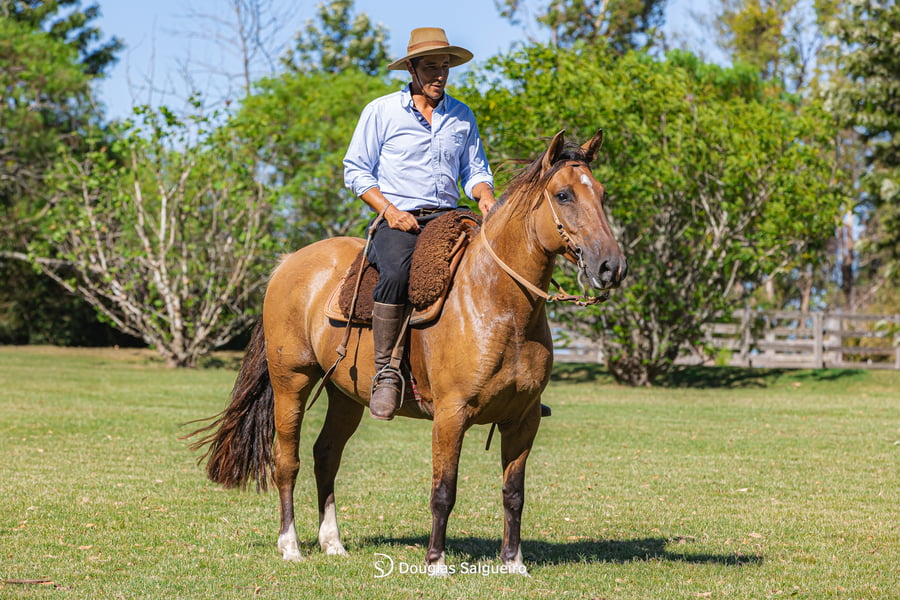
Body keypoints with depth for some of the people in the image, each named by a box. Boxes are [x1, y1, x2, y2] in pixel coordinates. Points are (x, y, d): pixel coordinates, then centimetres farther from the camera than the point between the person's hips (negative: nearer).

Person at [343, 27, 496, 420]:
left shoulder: (462, 116, 16)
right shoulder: (382, 111, 4)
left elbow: (475, 170, 20)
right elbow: (355, 170, 3)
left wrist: (484, 195, -5)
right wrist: (389, 209, -12)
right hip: (398, 220, -4)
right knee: (396, 273, -37)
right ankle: (385, 371, -29)